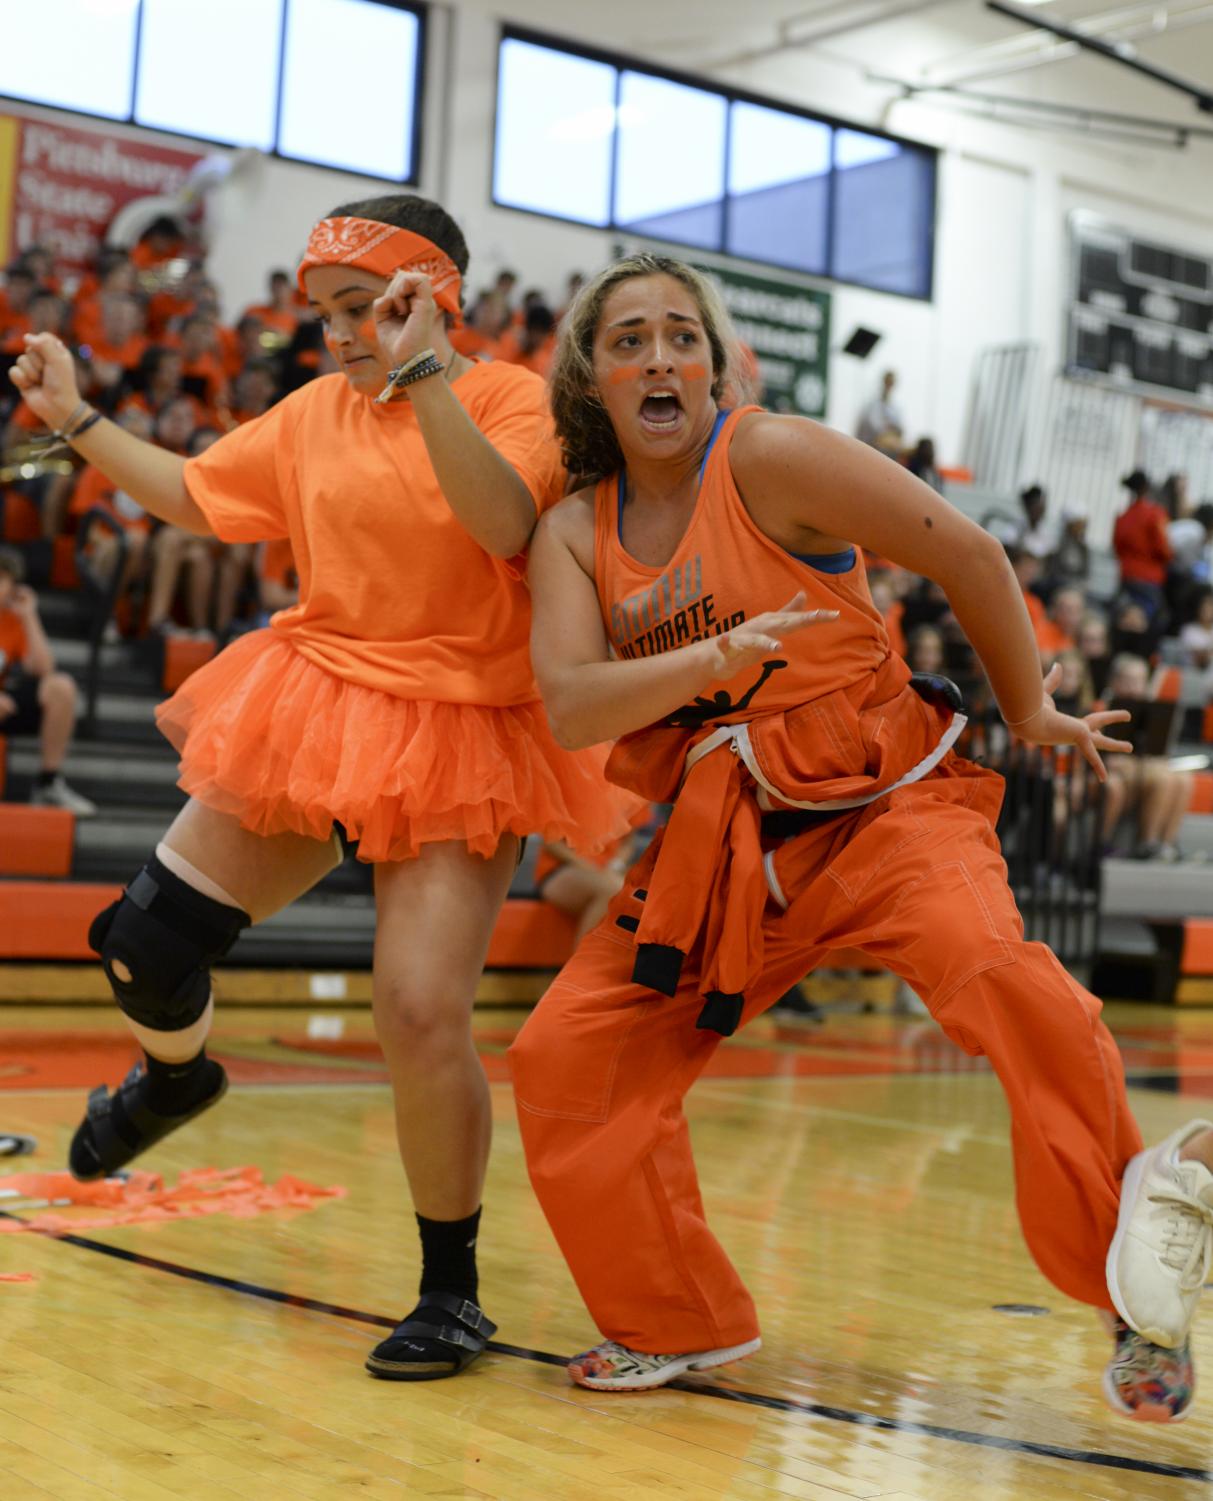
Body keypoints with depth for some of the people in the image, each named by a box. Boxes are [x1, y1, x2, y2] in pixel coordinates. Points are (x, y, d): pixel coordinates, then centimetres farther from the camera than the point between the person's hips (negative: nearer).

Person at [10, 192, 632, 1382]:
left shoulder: (512, 398, -8)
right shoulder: (315, 412, 8)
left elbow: (505, 525, -27)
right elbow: (198, 497, 21)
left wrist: (421, 373, -31)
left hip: (456, 738, -5)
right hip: (313, 709, 5)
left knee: (422, 1016, -16)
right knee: (143, 943, 4)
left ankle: (450, 1291, 6)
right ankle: (176, 1073, 42)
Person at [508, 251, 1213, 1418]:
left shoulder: (770, 458, -11)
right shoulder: (574, 534, 4)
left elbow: (966, 554, -4)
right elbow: (570, 710, -11)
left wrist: (1029, 714, 8)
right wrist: (715, 656, -29)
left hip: (881, 797, -5)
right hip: (719, 840, 5)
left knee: (990, 968, -34)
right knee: (561, 1057, -3)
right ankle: (677, 1323, 16)